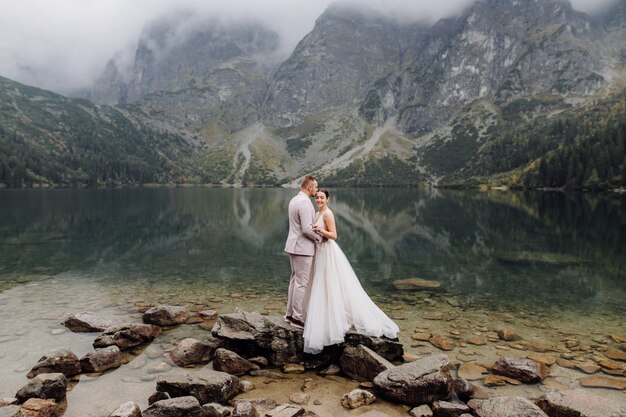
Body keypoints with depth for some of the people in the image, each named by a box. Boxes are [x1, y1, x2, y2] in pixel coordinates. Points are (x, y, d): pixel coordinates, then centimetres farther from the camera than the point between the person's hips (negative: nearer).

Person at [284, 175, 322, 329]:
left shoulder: (294, 200, 12)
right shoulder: (305, 203, -20)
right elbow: (307, 229, -23)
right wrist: (320, 237, -7)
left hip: (294, 245, 10)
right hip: (303, 248, -10)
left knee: (295, 279, 17)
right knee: (302, 283, -1)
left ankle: (290, 313, 24)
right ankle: (297, 317, 7)